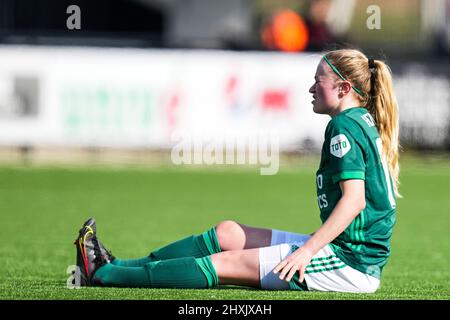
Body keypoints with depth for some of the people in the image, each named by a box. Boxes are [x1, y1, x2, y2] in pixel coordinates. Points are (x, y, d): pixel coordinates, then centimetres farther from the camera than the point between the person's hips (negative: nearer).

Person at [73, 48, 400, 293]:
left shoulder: (344, 126, -13)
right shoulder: (366, 123, 16)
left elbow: (354, 199, -23)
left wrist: (308, 250, -25)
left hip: (348, 263, -10)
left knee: (225, 264, -8)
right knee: (227, 233, 13)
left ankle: (101, 274, -6)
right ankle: (117, 266, 16)